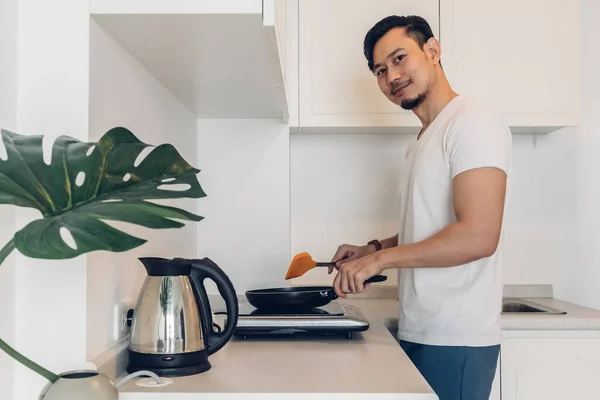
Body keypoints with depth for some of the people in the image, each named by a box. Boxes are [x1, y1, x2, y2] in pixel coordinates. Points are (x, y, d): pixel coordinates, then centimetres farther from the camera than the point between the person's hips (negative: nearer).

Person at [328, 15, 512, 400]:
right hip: (417, 332, 8)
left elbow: (478, 236, -22)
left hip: (454, 339, -8)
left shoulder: (472, 122, -12)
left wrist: (382, 258, -17)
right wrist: (374, 249, 9)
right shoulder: (424, 139, 16)